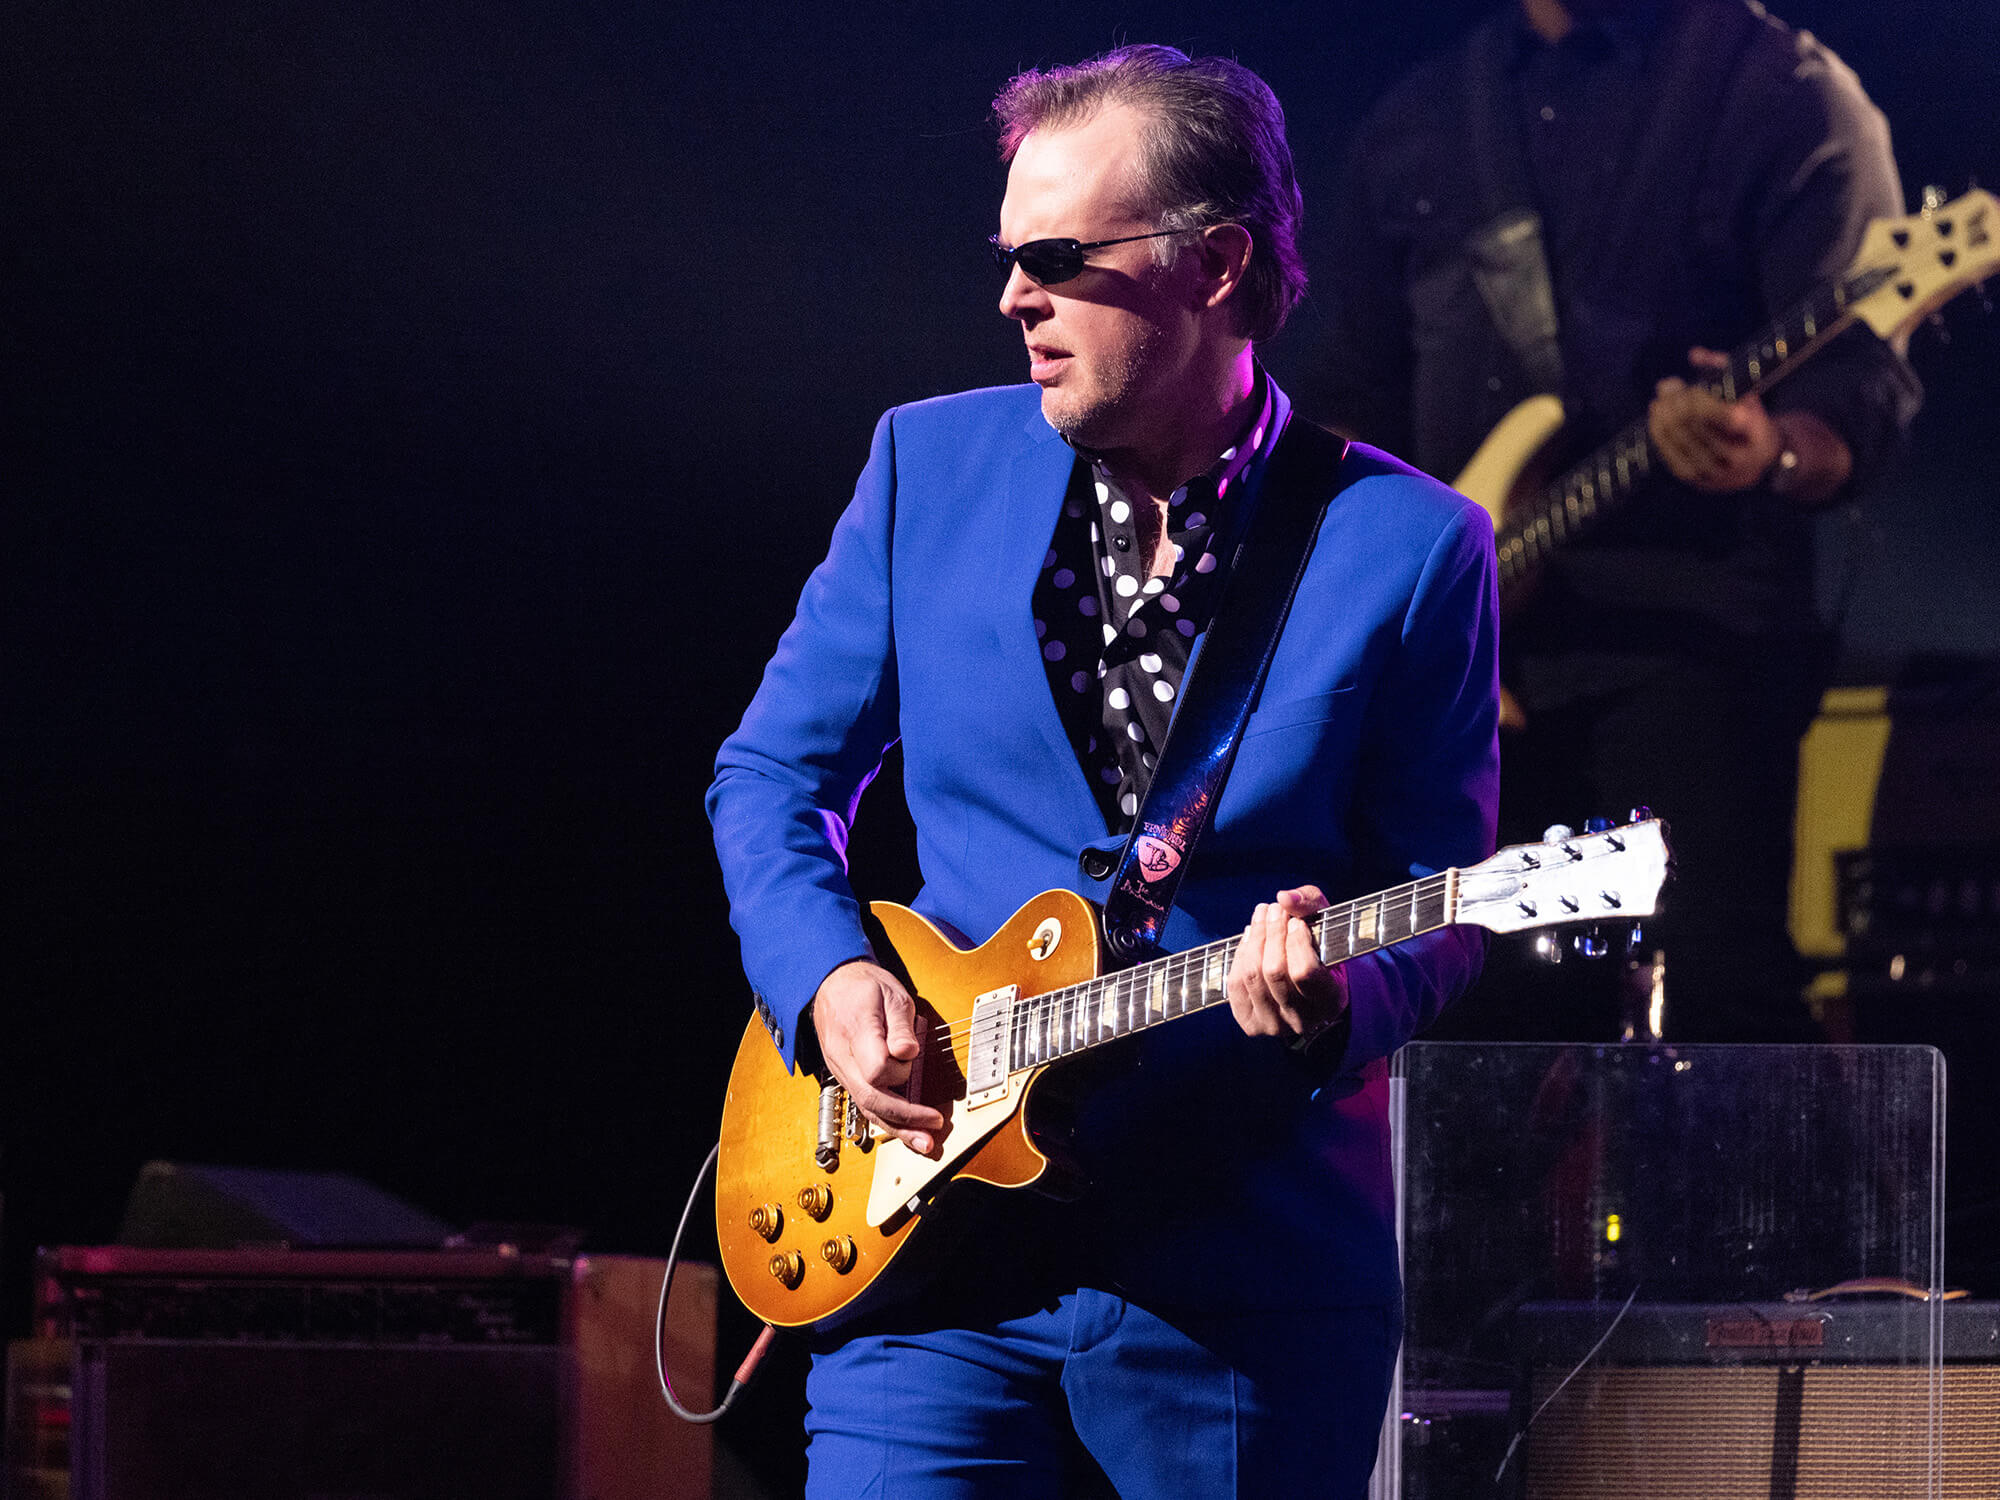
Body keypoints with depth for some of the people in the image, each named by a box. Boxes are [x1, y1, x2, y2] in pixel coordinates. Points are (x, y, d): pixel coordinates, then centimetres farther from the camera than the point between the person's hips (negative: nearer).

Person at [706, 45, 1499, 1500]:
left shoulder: (1410, 547, -3)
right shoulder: (933, 465, 5)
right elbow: (771, 773, 12)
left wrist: (1340, 1001, -22)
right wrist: (828, 974, -6)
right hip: (933, 1259, 2)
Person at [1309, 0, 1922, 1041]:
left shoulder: (1784, 90, -1)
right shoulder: (1414, 126, 16)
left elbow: (1864, 381, -10)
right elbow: (1358, 397, 23)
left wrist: (1774, 456, -31)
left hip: (1689, 631, -5)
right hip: (1469, 655, 5)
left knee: (1719, 993, -17)